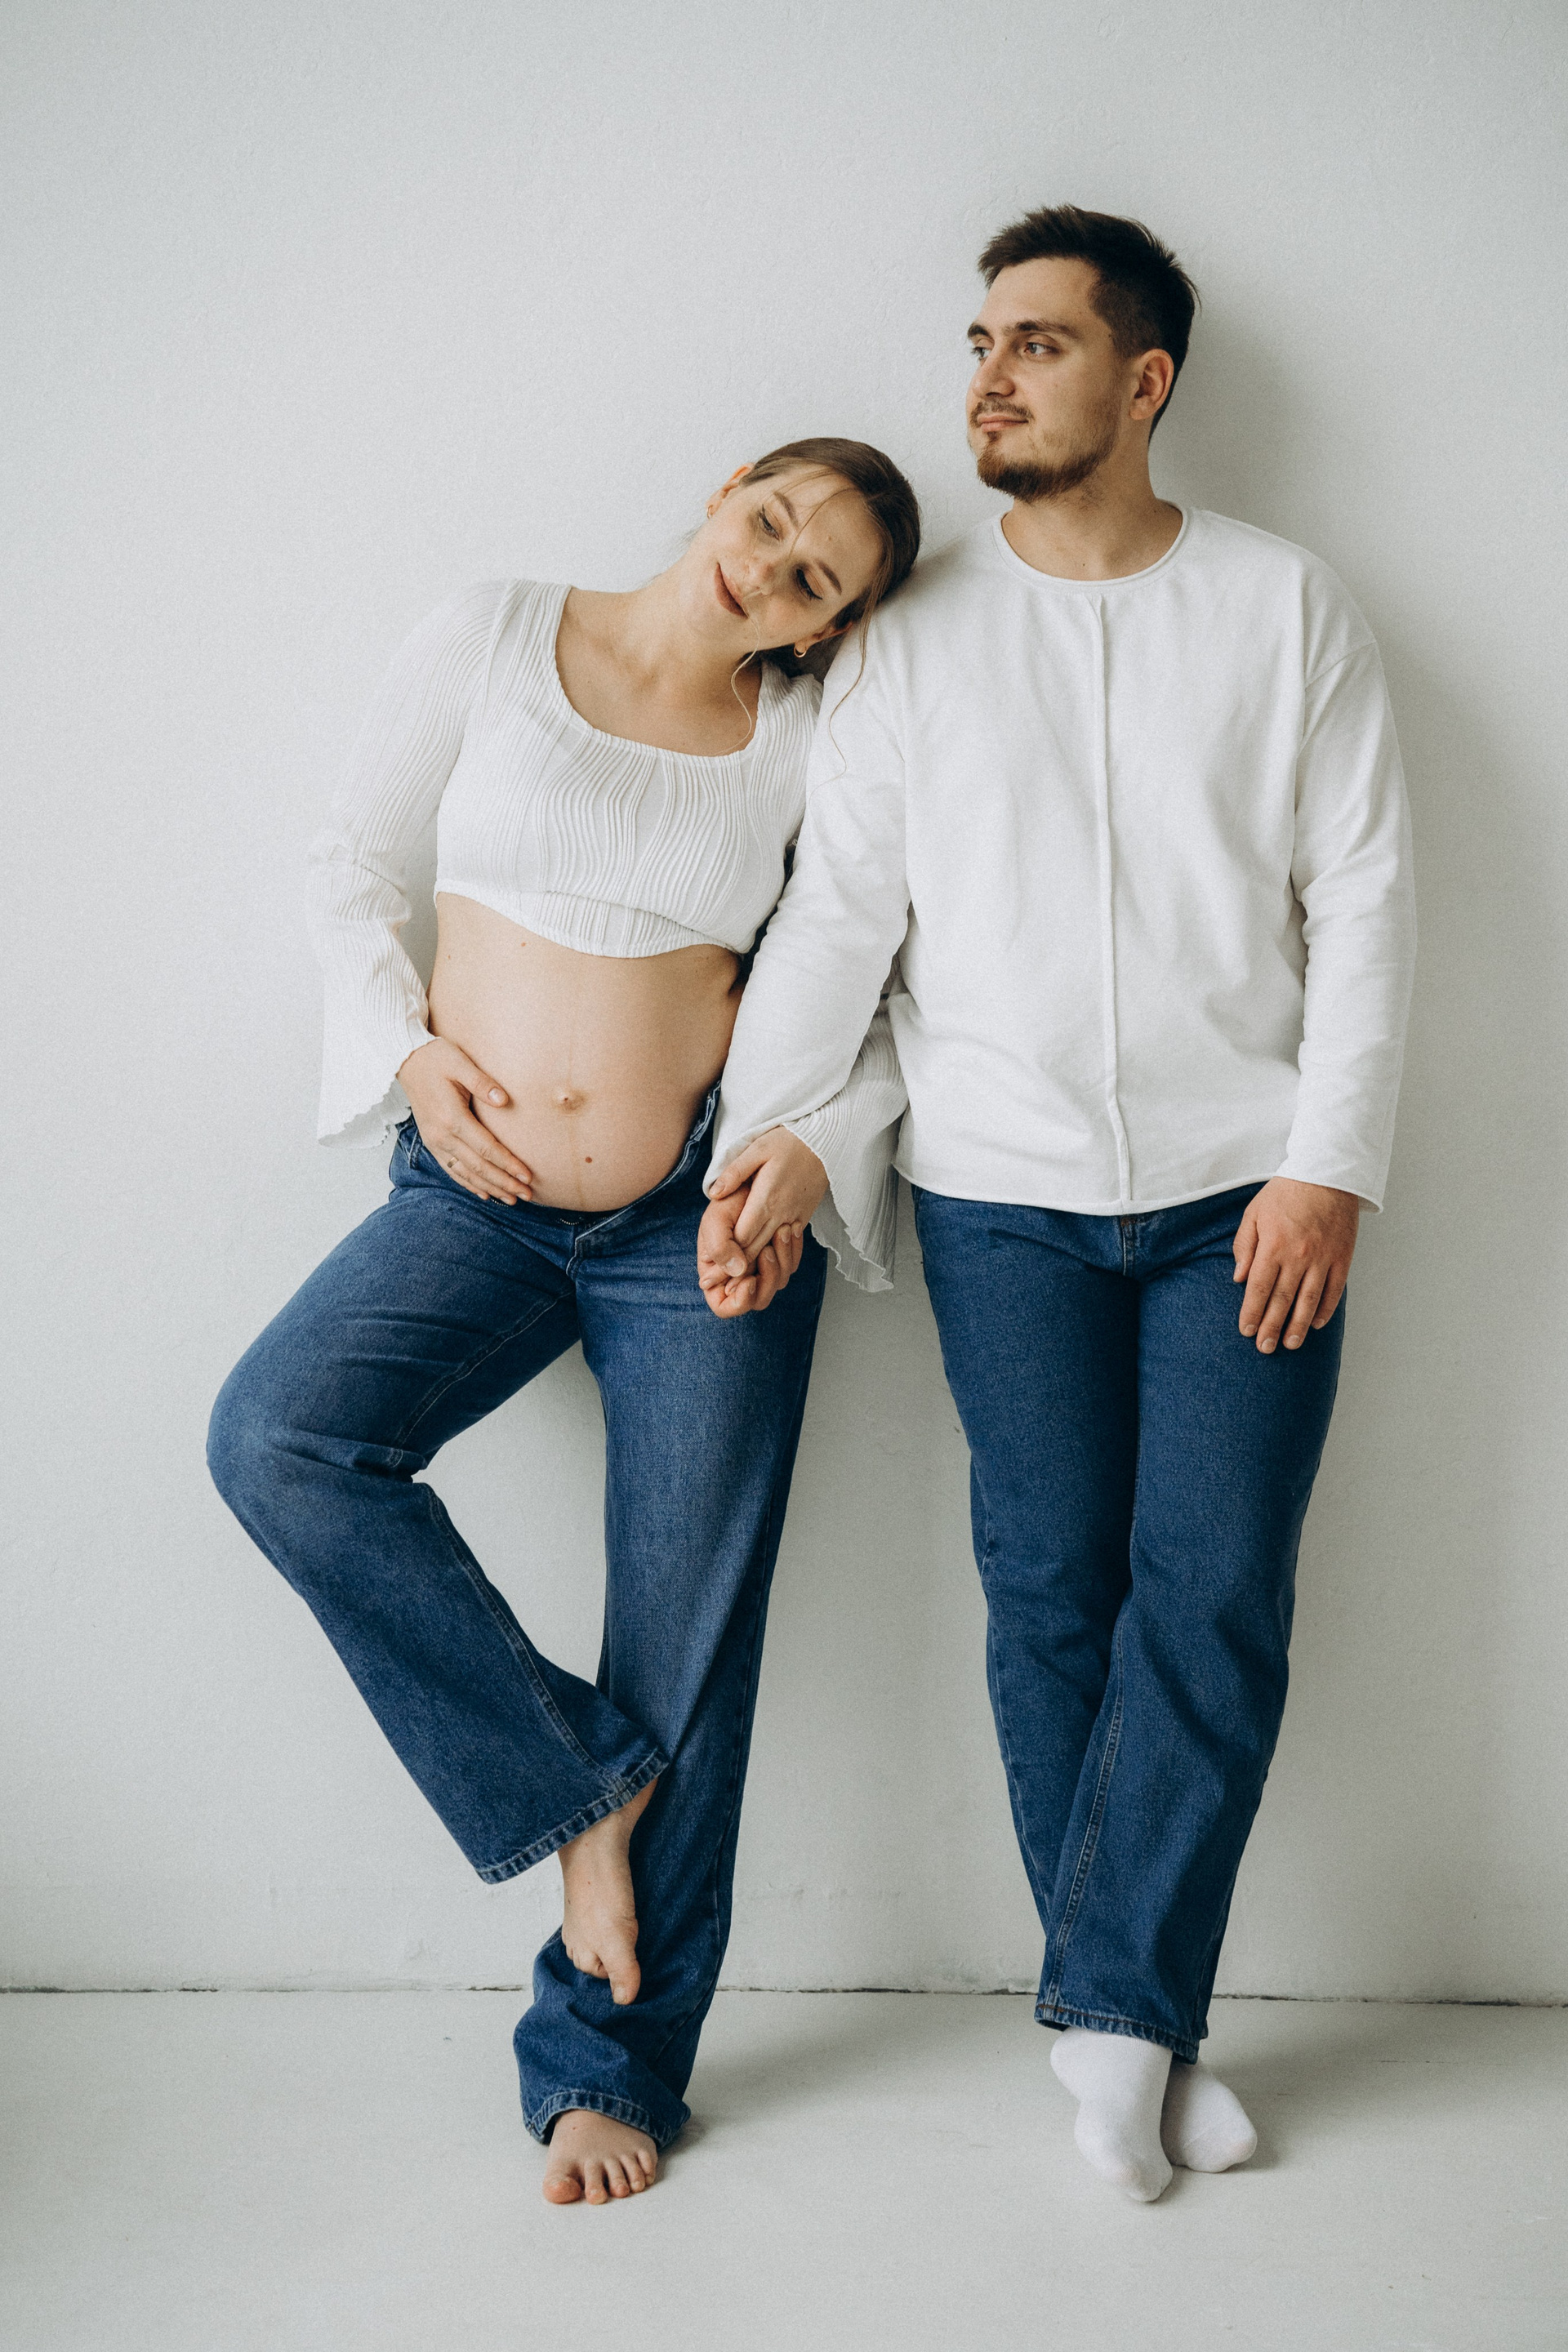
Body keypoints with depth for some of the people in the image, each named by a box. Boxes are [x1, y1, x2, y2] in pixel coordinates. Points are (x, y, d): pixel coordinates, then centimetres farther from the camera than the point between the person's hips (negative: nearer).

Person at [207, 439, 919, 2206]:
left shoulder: (807, 739, 3)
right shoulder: (496, 637, 2)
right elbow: (352, 863, 8)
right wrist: (411, 1054, -5)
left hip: (702, 1215, -1)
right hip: (481, 1196, 1)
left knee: (684, 1633, -1)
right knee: (277, 1437, -24)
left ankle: (610, 2061, 16)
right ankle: (571, 1784, -7)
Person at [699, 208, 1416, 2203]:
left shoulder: (1287, 608, 4)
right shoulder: (915, 626, 6)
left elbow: (1361, 896, 0)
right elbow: (841, 898, 1)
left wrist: (1331, 1163, -9)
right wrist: (773, 1122, -12)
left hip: (1243, 1191, 0)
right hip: (1003, 1192, 1)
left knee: (1215, 1593, -3)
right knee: (1051, 1589, 4)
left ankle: (1115, 2008, 9)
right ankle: (1133, 2020, 17)